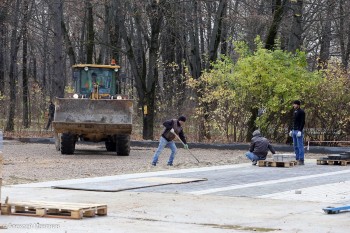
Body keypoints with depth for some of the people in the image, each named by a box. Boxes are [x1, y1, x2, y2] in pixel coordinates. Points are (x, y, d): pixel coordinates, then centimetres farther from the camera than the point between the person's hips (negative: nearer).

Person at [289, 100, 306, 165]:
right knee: (295, 146, 9)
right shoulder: (295, 112, 17)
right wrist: (291, 130, 18)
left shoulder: (301, 112, -9)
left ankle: (301, 160, -8)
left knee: (300, 146, -8)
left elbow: (303, 122, -15)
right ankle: (297, 159, 13)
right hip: (294, 130, 9)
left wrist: (300, 131, -22)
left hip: (299, 131, -9)